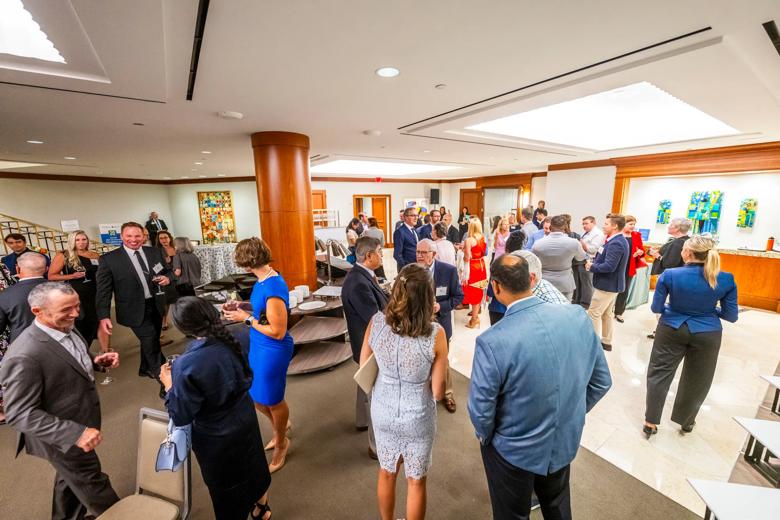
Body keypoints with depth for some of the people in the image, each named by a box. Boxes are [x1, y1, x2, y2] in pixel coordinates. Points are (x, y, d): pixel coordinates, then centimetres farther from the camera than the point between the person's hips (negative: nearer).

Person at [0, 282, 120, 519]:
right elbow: (19, 415, -26)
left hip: (80, 425, 8)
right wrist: (75, 433, -31)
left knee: (71, 479, 30)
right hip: (63, 437, -8)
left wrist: (96, 361, -8)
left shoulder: (66, 328, -6)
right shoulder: (25, 356, -32)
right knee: (92, 485, 16)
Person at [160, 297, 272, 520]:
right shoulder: (229, 342, -15)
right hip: (246, 420, 5)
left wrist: (169, 384, -7)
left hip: (217, 438, -5)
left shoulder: (186, 365, -31)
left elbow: (181, 417, -20)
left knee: (228, 489, 24)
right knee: (252, 466, 31)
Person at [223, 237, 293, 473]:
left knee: (272, 399, 15)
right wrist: (241, 308, 5)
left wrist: (246, 319, -19)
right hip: (257, 346, 9)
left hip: (273, 350, -9)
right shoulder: (263, 279, -1)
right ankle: (280, 425, 52)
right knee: (253, 394, 24)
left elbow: (278, 332, -26)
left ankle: (281, 443, 45)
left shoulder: (273, 288, -30)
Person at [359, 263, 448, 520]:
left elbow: (364, 367, -3)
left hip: (383, 412, 3)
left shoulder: (376, 322, -20)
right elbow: (438, 392, -16)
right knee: (416, 481, 25)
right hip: (418, 417, -3)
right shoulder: (435, 334, -27)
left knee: (386, 473, 29)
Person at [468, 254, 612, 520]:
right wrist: (570, 414, 11)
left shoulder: (492, 341, -34)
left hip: (515, 451, -4)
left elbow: (481, 410, -21)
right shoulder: (578, 316, -18)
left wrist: (485, 436, 1)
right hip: (566, 442, 4)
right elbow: (601, 382, -4)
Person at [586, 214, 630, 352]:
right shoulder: (619, 241, 10)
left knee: (593, 313, -3)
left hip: (607, 285, -11)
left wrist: (592, 266, -17)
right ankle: (606, 342, 29)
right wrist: (594, 261, -2)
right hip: (612, 284, 11)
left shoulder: (615, 243, -23)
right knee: (607, 314, 18)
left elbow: (609, 266, -30)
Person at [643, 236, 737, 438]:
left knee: (659, 374, 11)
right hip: (707, 335, 2)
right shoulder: (726, 280, -10)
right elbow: (731, 316, -4)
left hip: (672, 329, -2)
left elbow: (656, 308, -9)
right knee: (696, 380, 20)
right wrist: (709, 310, 16)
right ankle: (687, 422, 38)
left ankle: (650, 423, 18)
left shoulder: (669, 275, -17)